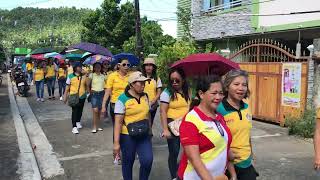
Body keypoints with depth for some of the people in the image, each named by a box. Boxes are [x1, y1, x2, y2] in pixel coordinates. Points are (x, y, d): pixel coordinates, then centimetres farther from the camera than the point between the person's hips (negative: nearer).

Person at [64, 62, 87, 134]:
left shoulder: (84, 76, 3)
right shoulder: (70, 76, -3)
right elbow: (67, 87, 0)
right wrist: (65, 97, -1)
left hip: (82, 96, 3)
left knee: (80, 110, 15)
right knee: (74, 111, -3)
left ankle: (78, 122, 38)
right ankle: (74, 127, 0)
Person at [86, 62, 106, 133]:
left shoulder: (103, 76, 6)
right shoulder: (91, 75, -1)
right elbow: (87, 85, -2)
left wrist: (105, 90, -3)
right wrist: (90, 92, -7)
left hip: (101, 93, 3)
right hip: (94, 94, -3)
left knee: (99, 111, 8)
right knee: (95, 110, -12)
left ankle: (98, 126, 19)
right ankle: (94, 127, -4)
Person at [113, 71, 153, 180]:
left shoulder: (145, 96, 4)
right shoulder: (123, 99, -13)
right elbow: (118, 122, -15)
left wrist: (150, 130, 20)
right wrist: (116, 142, -18)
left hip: (144, 135, 4)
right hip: (128, 136, -4)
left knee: (148, 160, -7)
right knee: (128, 162, 11)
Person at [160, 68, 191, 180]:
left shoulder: (187, 92, 8)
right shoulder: (167, 92, -8)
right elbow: (163, 112, -12)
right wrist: (165, 129, -18)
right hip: (173, 126, -4)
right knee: (174, 153, 5)